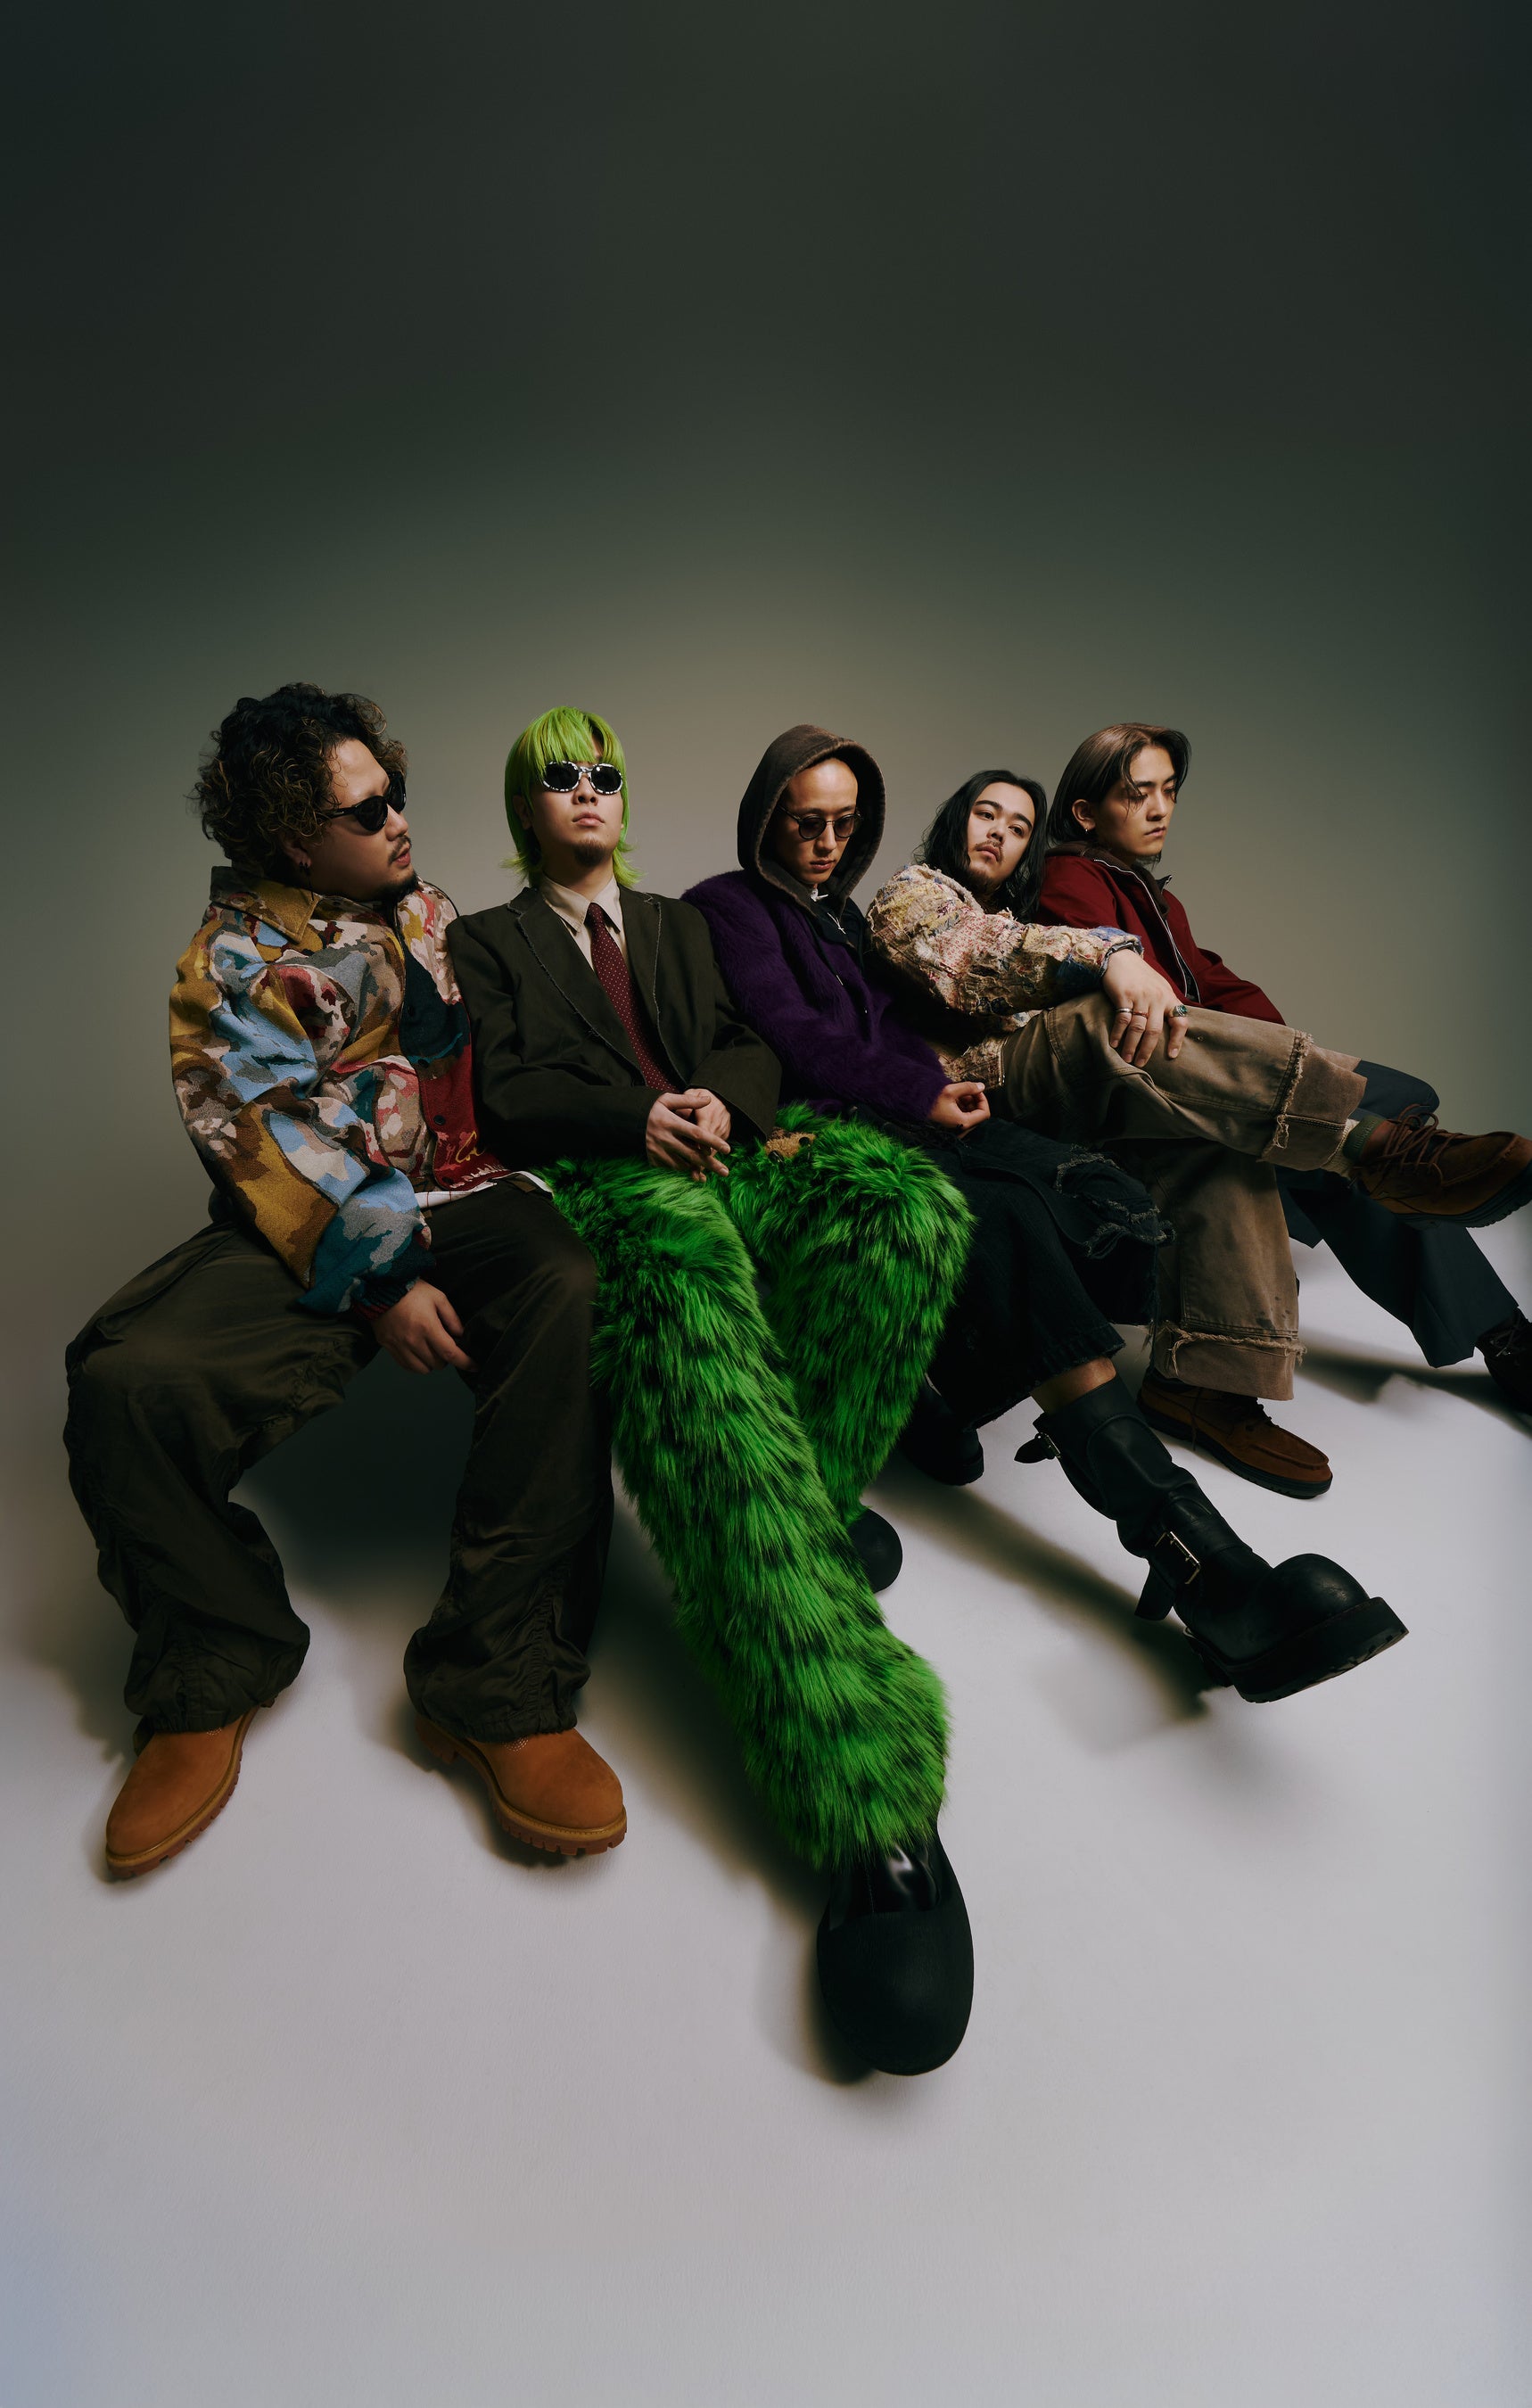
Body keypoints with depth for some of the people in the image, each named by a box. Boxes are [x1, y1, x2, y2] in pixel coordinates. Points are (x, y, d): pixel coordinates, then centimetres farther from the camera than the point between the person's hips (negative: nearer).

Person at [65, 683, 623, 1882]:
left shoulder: (432, 914, 21)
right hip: (307, 1237, -1)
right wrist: (381, 1280, -17)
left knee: (574, 1297, -33)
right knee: (128, 1379, -27)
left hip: (457, 1199, 2)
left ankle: (498, 1685, -25)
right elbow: (274, 1143, -6)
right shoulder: (232, 959, 6)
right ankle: (213, 1680, 0)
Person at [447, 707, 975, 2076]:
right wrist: (635, 1116, -10)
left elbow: (748, 1044, 22)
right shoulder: (486, 942, 24)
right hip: (601, 1186, -4)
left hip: (729, 1159, 5)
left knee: (906, 1196, -31)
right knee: (691, 1266, -42)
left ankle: (808, 1516, -25)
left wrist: (722, 1100, -3)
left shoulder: (678, 922, 36)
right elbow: (500, 1093, 8)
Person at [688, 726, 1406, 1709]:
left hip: (908, 1111, 7)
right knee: (1008, 1215, -33)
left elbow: (890, 1027, 21)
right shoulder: (730, 906, 10)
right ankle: (1198, 1560, -39)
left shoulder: (839, 909, 31)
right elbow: (790, 1036, -6)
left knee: (1093, 1192, -22)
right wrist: (922, 1090, -10)